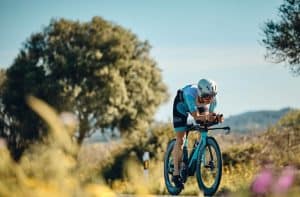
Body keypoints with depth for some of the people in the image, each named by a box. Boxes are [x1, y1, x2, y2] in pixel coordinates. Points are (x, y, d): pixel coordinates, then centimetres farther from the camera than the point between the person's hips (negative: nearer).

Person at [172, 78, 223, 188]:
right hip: (182, 104, -5)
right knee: (180, 139, -9)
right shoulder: (191, 94, -45)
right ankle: (176, 174, -7)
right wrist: (206, 117, -67)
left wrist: (216, 118, -49)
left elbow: (210, 114, -26)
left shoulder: (213, 98, -33)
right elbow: (196, 116, -48)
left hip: (199, 105, 5)